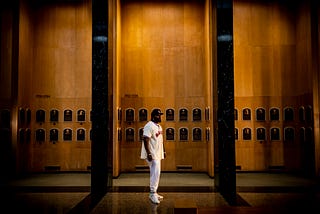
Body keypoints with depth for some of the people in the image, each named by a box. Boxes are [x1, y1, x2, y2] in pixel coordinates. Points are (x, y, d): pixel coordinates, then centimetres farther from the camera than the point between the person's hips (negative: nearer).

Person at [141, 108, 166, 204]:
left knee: (156, 173, 13)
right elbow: (146, 140, -23)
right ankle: (152, 193, -10)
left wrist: (163, 151, 21)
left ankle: (154, 193, 22)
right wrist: (149, 153, -28)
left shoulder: (159, 126, 15)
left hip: (158, 154, 10)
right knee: (155, 173, -14)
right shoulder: (149, 126, -16)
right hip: (152, 154, -10)